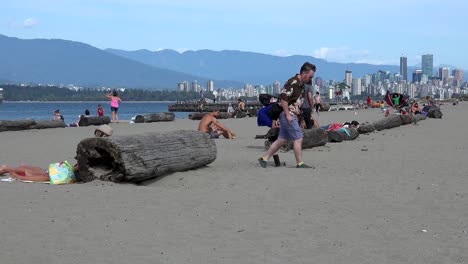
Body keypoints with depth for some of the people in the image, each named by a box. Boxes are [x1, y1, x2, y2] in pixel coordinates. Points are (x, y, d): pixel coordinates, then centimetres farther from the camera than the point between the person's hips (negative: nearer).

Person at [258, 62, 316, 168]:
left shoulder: (301, 84, 14)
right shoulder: (293, 82, -17)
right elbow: (283, 98, -21)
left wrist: (297, 110, 15)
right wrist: (288, 114, -21)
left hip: (292, 115, 10)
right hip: (288, 114, -10)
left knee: (282, 140, 11)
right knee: (298, 138, -7)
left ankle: (264, 159, 15)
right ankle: (300, 164, 1)